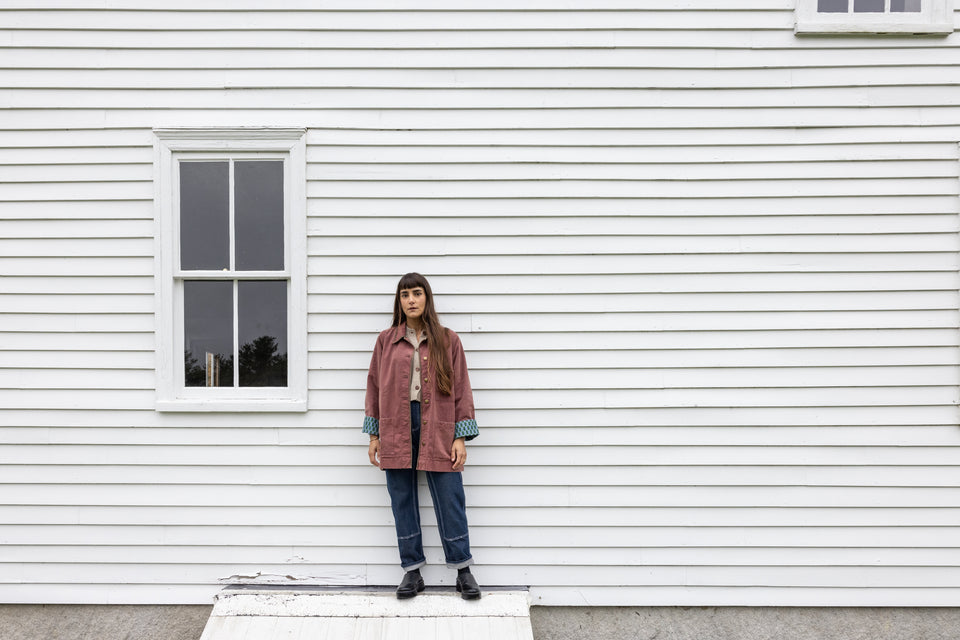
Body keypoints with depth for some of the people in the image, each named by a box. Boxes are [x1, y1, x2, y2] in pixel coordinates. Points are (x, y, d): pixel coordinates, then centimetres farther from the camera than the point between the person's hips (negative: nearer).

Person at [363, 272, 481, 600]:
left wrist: (460, 437, -3)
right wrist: (374, 435, 7)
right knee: (402, 502, 8)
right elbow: (375, 387, 11)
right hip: (396, 430, 2)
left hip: (437, 431, -2)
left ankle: (463, 570, 15)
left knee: (450, 501, 1)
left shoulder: (447, 340, 4)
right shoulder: (386, 340, 8)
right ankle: (412, 571, 20)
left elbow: (460, 388, 3)